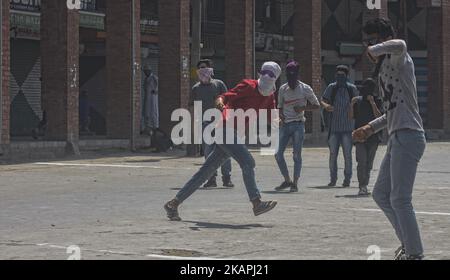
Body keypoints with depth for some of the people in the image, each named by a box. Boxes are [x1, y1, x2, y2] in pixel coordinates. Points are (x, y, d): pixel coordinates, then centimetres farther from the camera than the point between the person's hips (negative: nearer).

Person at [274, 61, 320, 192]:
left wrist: (303, 108, -13)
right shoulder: (282, 89, 10)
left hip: (298, 124, -4)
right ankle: (287, 180, 13)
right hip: (285, 125, 4)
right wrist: (280, 115, -2)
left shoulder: (305, 89, -2)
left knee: (297, 155, -4)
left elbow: (317, 106, 2)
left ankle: (295, 183, 3)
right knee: (278, 154, -1)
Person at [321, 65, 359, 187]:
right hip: (334, 127, 1)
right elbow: (323, 101, 3)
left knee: (347, 154, -2)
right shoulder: (331, 88, 6)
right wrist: (326, 106, -19)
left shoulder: (352, 89, 6)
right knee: (333, 154, 1)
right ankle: (333, 179, 9)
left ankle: (347, 179, 5)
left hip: (347, 127, -1)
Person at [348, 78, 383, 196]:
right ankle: (362, 186, -18)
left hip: (373, 135, 0)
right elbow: (351, 117, 5)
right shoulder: (358, 100, 6)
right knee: (361, 161, -13)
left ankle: (365, 185, 19)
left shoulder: (377, 101, 1)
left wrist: (372, 103, -19)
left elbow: (378, 117, -12)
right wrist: (352, 104, -10)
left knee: (369, 162, 7)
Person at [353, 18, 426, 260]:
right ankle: (408, 242, 24)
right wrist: (371, 128, 20)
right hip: (397, 138, 10)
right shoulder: (384, 70, 22)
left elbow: (399, 45, -34)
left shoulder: (398, 60, -6)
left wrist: (375, 50, -18)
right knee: (381, 194, 16)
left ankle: (415, 253, -5)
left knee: (400, 199, -11)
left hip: (408, 136, -10)